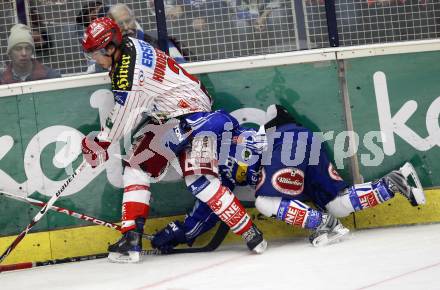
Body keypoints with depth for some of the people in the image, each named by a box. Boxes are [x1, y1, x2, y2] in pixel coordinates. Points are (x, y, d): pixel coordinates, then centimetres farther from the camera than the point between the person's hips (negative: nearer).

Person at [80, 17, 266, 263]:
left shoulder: (129, 72, -26)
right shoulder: (128, 46, 3)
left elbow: (122, 120, -17)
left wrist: (100, 144, -1)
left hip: (193, 112, -11)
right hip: (165, 118, 11)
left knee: (198, 178, -22)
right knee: (136, 167, 5)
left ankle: (250, 232, -17)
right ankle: (131, 238, 5)